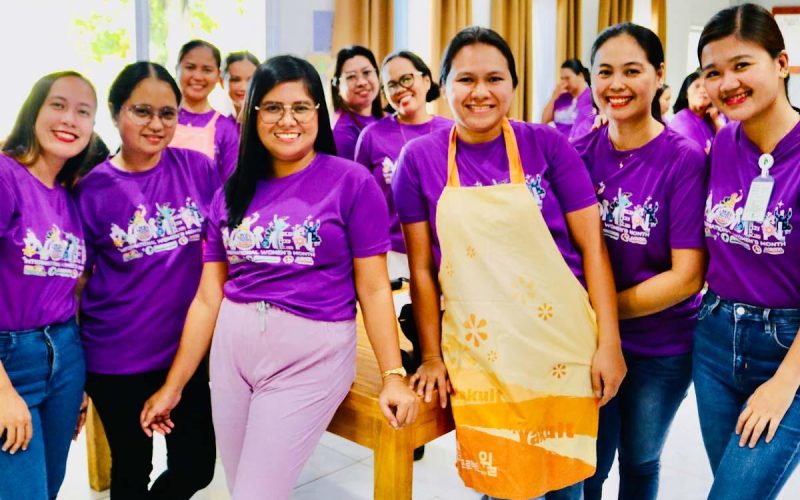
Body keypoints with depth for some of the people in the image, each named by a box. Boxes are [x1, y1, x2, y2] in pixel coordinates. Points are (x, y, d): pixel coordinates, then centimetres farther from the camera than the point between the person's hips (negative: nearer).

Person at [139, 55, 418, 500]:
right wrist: (173, 386, 9)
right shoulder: (231, 194, 6)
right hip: (232, 349, 5)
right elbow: (209, 297, 8)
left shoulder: (352, 182, -6)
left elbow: (373, 288, -6)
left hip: (312, 354, -4)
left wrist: (394, 375, -13)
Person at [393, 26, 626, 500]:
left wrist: (609, 343, -5)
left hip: (560, 342, 0)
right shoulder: (420, 158, -2)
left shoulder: (547, 145, -4)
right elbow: (422, 268, 2)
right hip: (477, 350, 1)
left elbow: (592, 245, -2)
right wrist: (432, 356, 3)